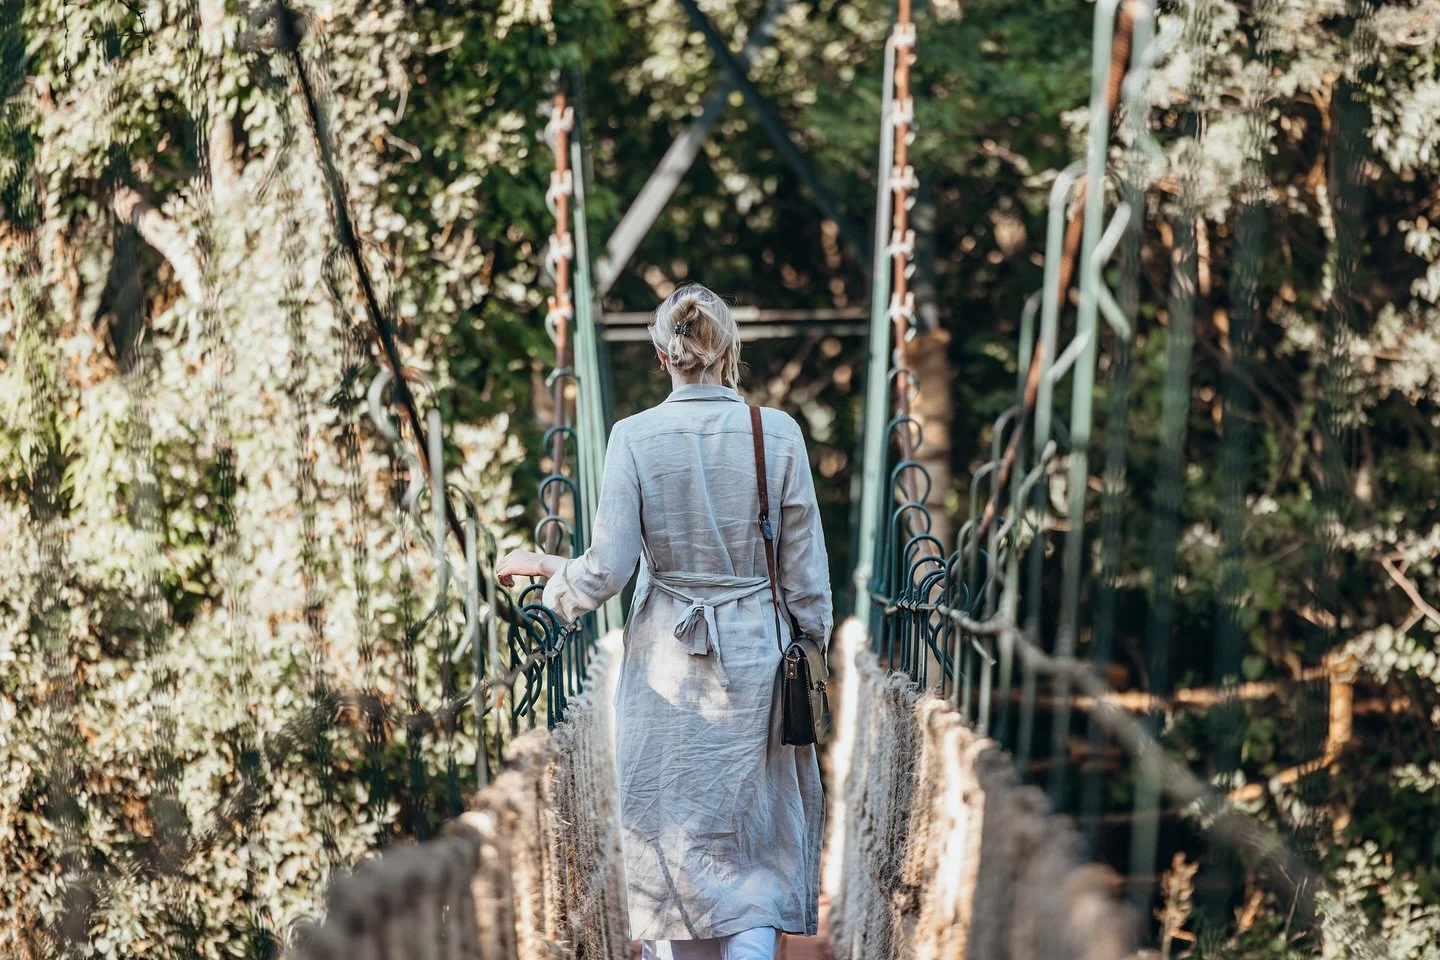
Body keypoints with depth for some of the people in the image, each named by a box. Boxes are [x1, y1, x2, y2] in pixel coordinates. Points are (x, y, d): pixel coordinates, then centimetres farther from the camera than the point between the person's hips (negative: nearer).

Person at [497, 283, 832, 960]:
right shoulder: (779, 434, -5)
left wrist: (545, 570, 9)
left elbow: (608, 569, -10)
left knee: (672, 839, 11)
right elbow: (806, 571, -2)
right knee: (758, 840, 10)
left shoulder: (635, 438, -8)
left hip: (665, 663, 0)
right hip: (757, 655, 1)